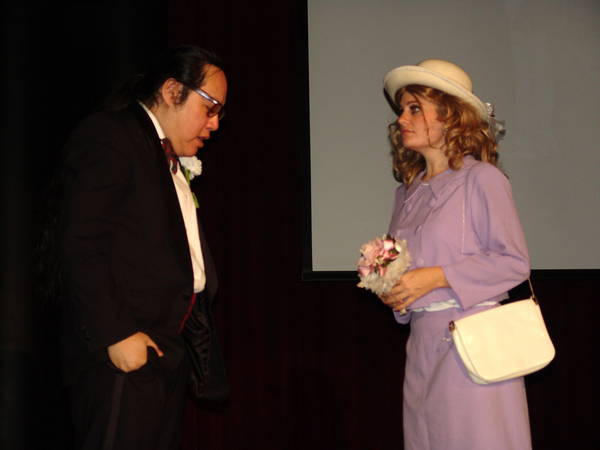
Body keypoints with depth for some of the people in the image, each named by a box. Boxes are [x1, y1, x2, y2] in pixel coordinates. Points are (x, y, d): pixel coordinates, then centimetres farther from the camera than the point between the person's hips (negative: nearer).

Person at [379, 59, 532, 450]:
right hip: (422, 344, 7)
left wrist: (435, 277, -16)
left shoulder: (482, 179, -5)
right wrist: (391, 290, 3)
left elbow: (514, 262, -11)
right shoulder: (408, 191, 16)